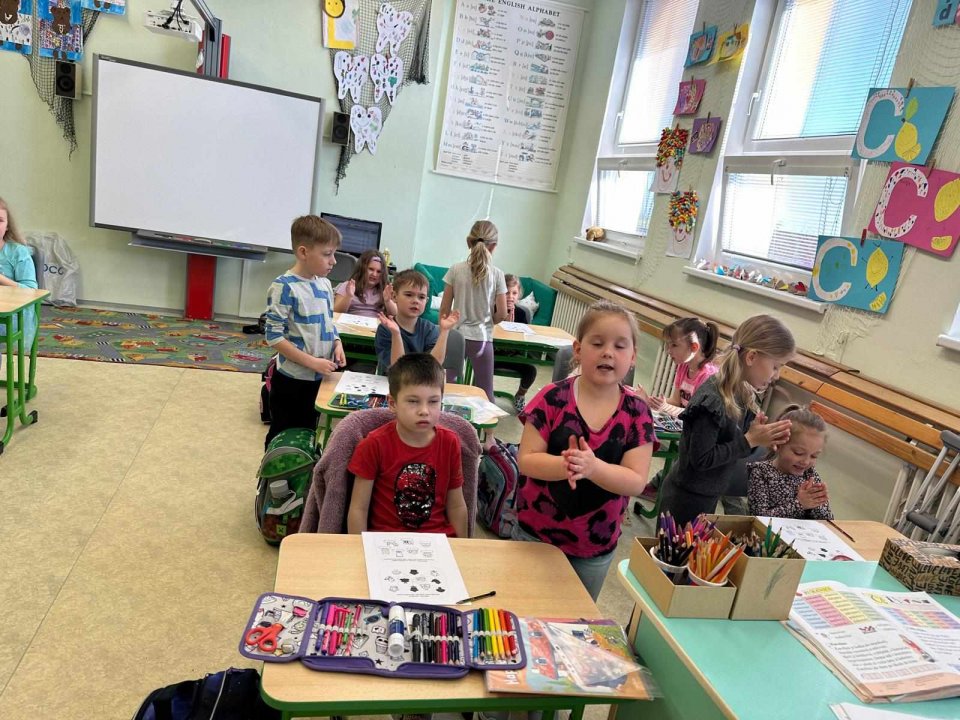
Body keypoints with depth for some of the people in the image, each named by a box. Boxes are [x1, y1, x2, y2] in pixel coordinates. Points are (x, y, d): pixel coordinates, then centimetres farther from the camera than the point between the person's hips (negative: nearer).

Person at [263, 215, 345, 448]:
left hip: (319, 378, 7)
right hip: (292, 379, -7)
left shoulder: (325, 284, 4)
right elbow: (274, 336, -20)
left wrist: (337, 343, -3)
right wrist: (312, 362, -23)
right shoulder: (285, 287, -18)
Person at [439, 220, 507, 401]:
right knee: (485, 393, 9)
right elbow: (502, 313, -5)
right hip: (482, 338, -1)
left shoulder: (456, 270, -5)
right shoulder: (496, 274, -7)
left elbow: (444, 308, -2)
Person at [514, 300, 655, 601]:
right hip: (535, 532, -1)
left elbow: (636, 482, -15)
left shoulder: (637, 413, -9)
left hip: (595, 545, 1)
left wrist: (593, 467, -33)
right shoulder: (553, 398, -14)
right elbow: (526, 460, -15)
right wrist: (564, 465, -34)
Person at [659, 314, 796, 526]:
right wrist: (750, 441, -22)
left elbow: (733, 443, 6)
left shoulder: (743, 393, -3)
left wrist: (760, 437, -12)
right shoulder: (711, 400, -28)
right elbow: (700, 459, -26)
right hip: (686, 498, -8)